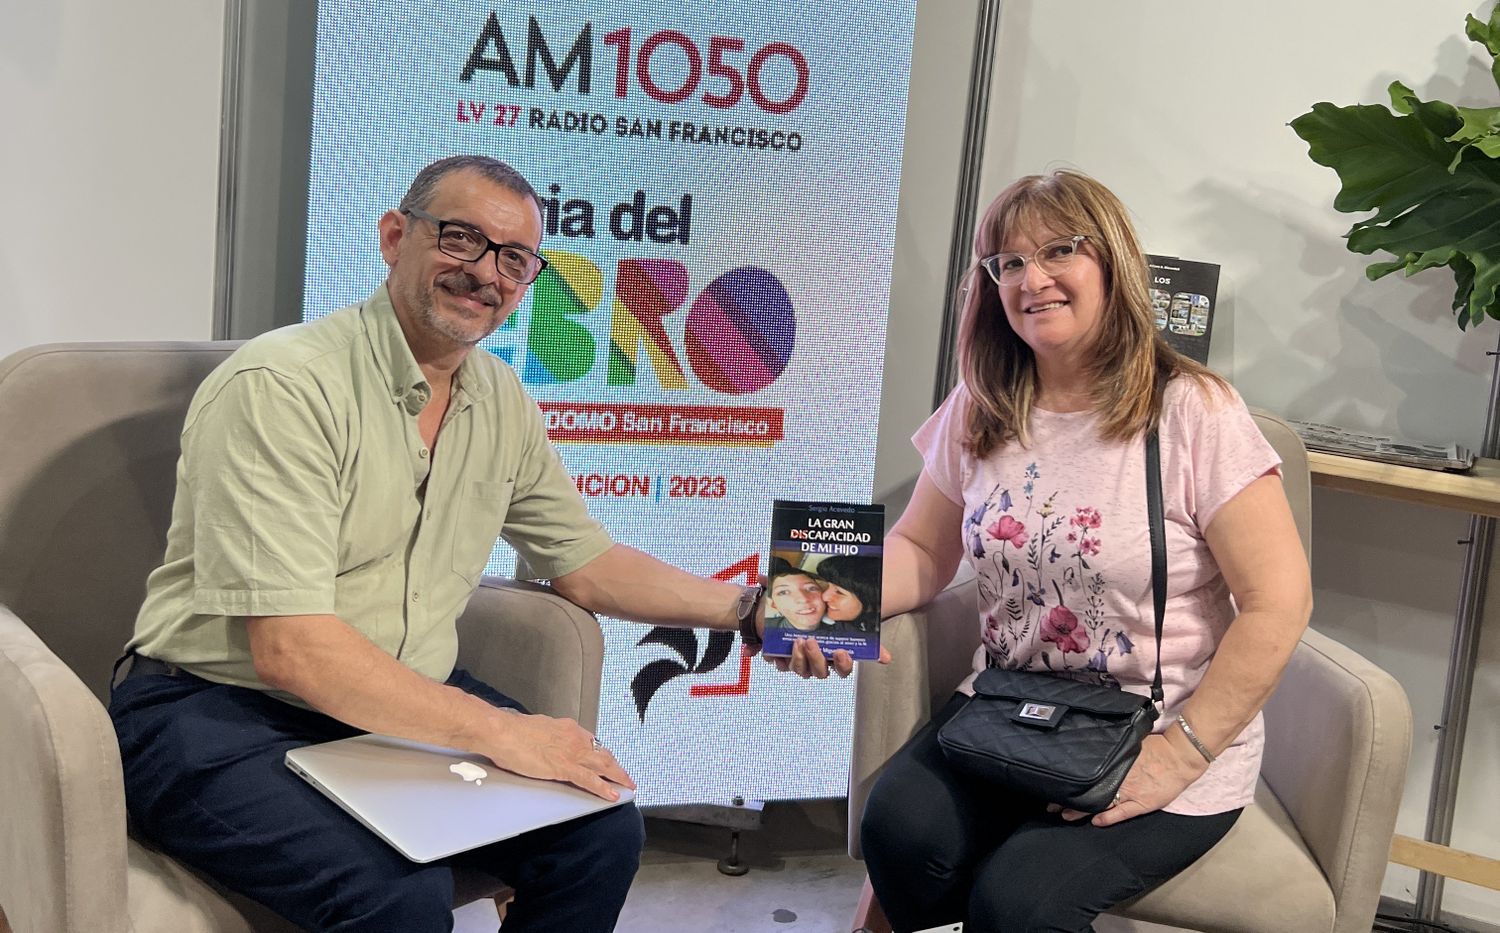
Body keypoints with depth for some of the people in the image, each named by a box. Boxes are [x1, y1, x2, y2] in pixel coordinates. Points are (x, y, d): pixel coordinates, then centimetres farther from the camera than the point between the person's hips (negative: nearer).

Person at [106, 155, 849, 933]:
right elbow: (288, 648, -24)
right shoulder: (281, 386, -19)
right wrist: (496, 731, -24)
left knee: (602, 833, -10)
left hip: (405, 705, 7)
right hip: (220, 711, -6)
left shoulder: (501, 402, 5)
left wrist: (744, 608, 6)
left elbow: (584, 563, 17)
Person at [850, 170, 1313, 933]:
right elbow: (922, 552, 11)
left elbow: (1277, 604, -14)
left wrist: (1179, 754, -17)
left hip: (1159, 744, -4)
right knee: (901, 825, -25)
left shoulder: (1192, 413, -12)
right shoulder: (979, 412, 5)